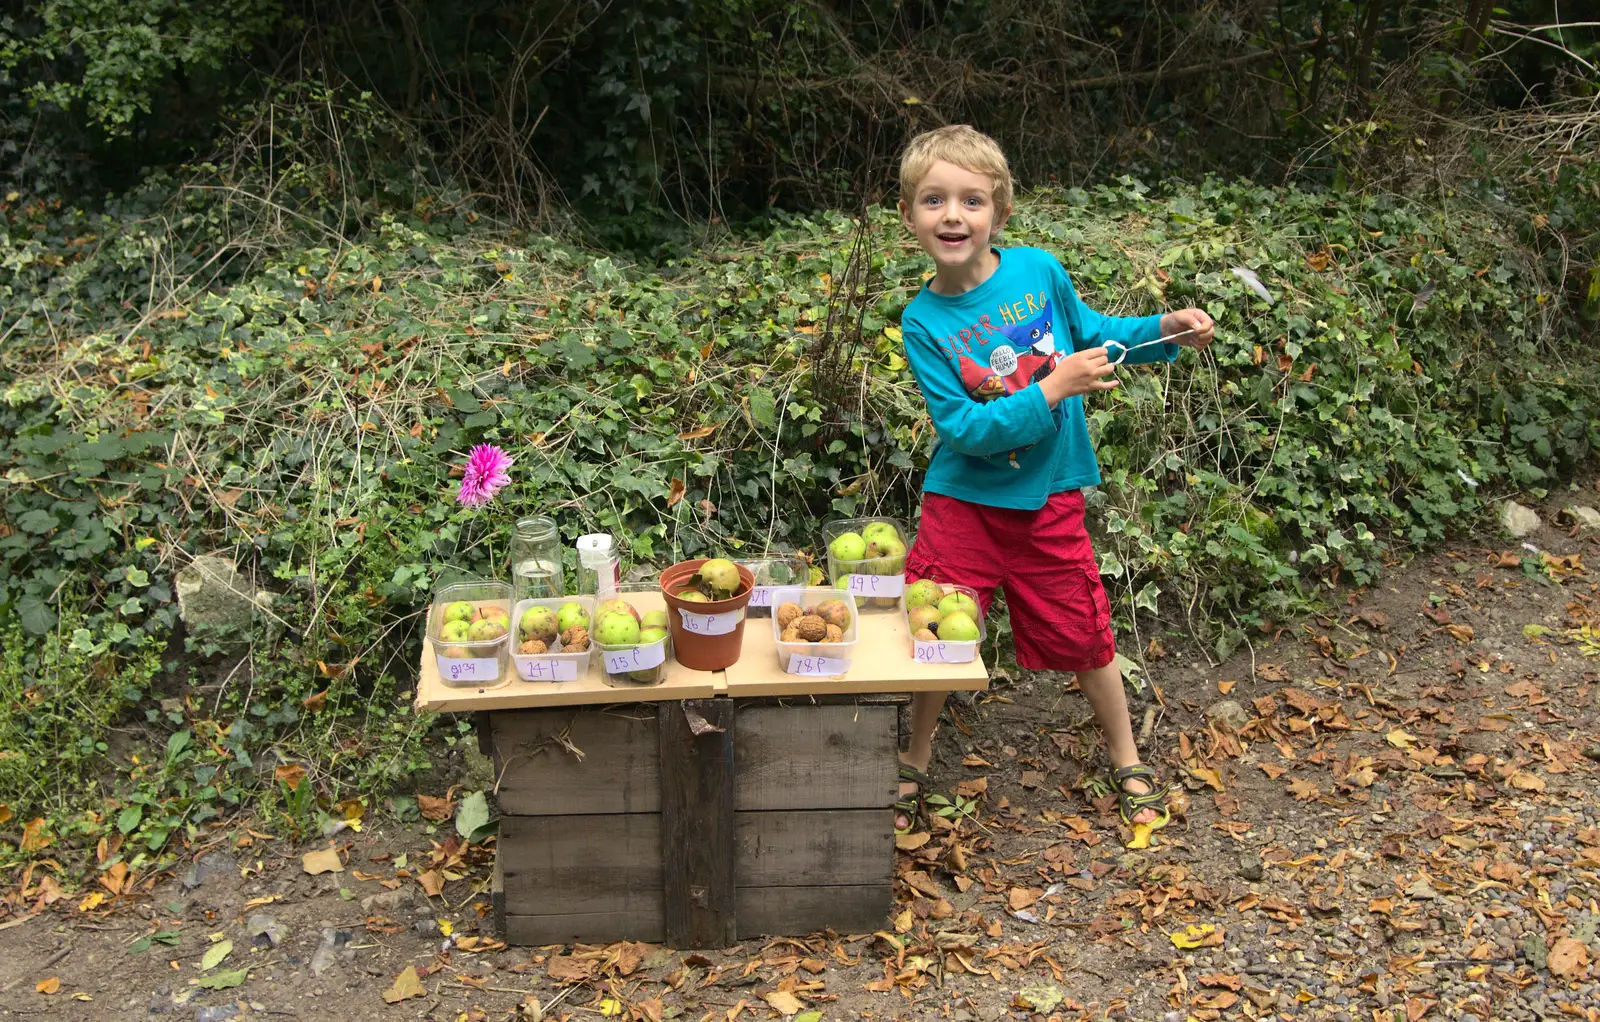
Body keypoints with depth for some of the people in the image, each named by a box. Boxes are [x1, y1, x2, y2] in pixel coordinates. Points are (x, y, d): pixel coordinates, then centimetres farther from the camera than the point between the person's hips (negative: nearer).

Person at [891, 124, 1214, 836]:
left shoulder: (1039, 270, -9)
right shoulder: (922, 322, -14)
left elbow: (1090, 333, 11)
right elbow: (962, 430, -19)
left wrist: (1165, 331, -3)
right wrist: (1051, 390, -27)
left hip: (1050, 502, 2)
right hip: (964, 504, -1)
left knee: (1084, 637, 12)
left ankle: (1127, 764, 35)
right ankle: (914, 768, 30)